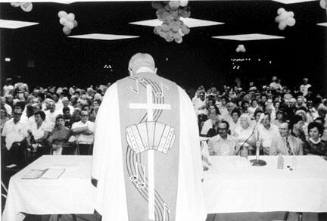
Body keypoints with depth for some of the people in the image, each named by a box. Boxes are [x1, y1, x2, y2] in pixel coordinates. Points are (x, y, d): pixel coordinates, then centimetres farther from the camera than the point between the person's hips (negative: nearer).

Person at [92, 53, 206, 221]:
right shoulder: (178, 93, 10)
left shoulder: (116, 90, 7)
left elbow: (104, 136, 7)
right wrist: (193, 180, 16)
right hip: (172, 181, 1)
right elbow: (191, 140, 8)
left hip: (126, 182, -1)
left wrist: (98, 175, 16)